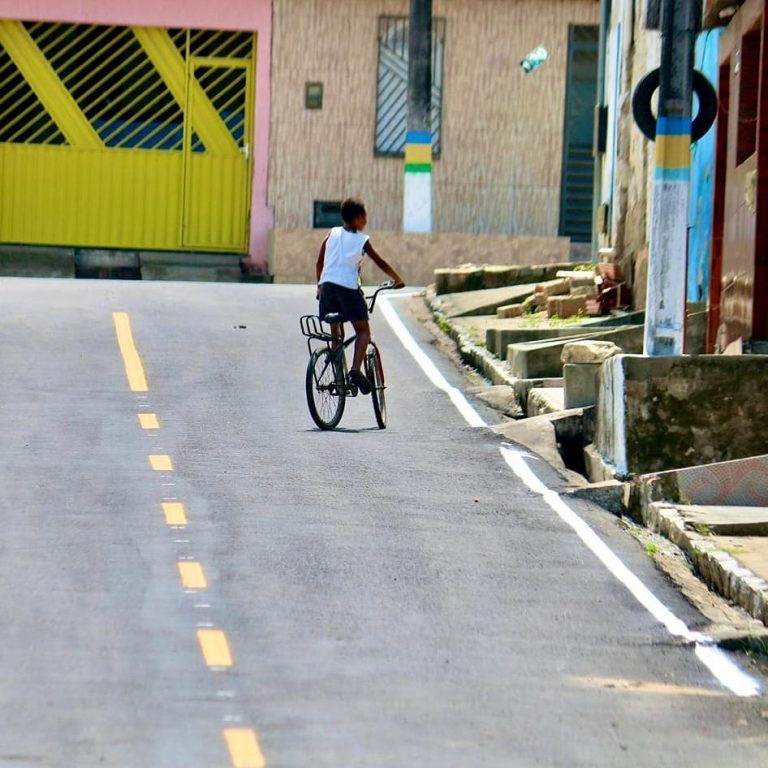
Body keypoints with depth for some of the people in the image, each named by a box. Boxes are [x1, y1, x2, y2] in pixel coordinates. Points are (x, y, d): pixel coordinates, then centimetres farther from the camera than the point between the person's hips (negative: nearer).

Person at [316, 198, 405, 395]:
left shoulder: (332, 234, 13)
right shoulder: (362, 240, 4)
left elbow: (319, 263, 16)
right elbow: (381, 263, 9)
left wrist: (320, 286, 29)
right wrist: (398, 280, 23)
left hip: (327, 284, 4)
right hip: (348, 287, -4)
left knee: (336, 332, 16)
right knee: (363, 330, 4)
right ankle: (356, 369, -17)